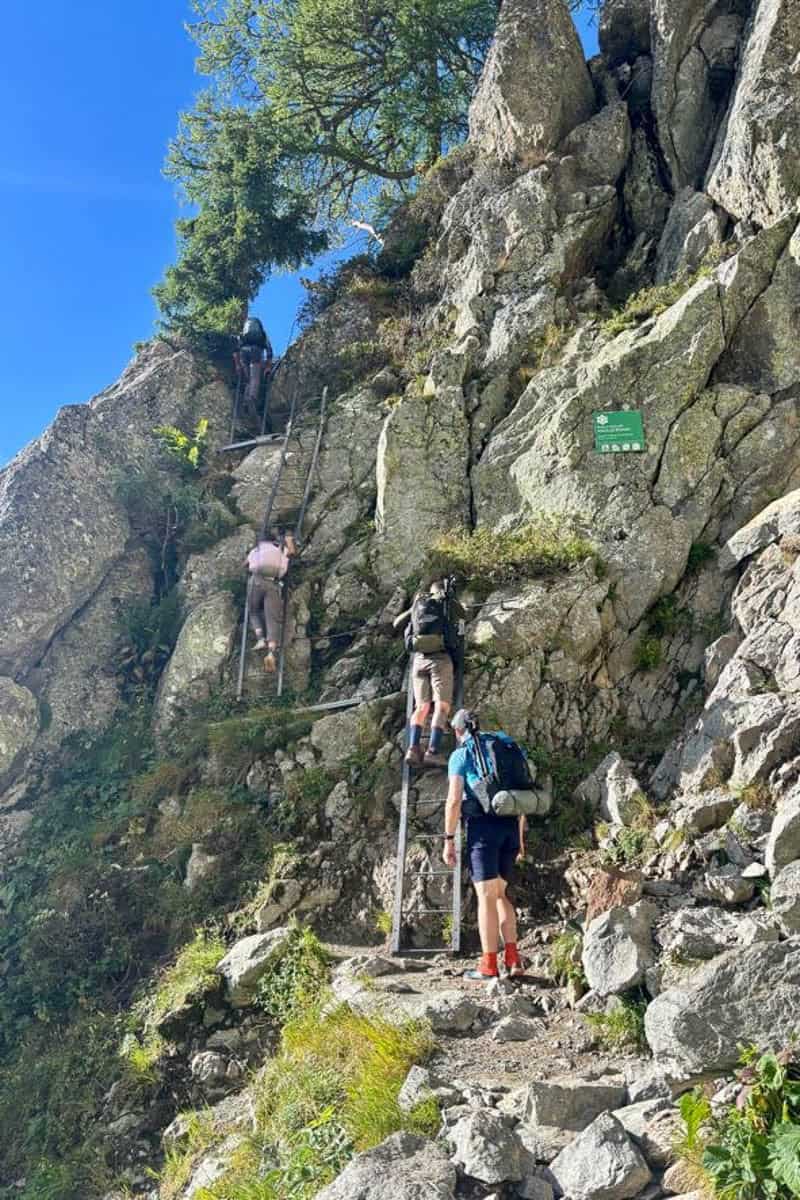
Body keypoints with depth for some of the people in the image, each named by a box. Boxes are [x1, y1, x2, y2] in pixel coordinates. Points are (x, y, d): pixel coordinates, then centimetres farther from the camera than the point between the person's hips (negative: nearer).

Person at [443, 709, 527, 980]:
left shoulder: (460, 755, 1)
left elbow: (454, 800, -8)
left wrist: (449, 840, -3)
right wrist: (520, 837, 23)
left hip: (483, 825, -6)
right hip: (510, 826, 6)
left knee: (486, 896, -1)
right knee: (499, 894, 16)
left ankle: (488, 965, 1)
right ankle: (513, 959, 7)